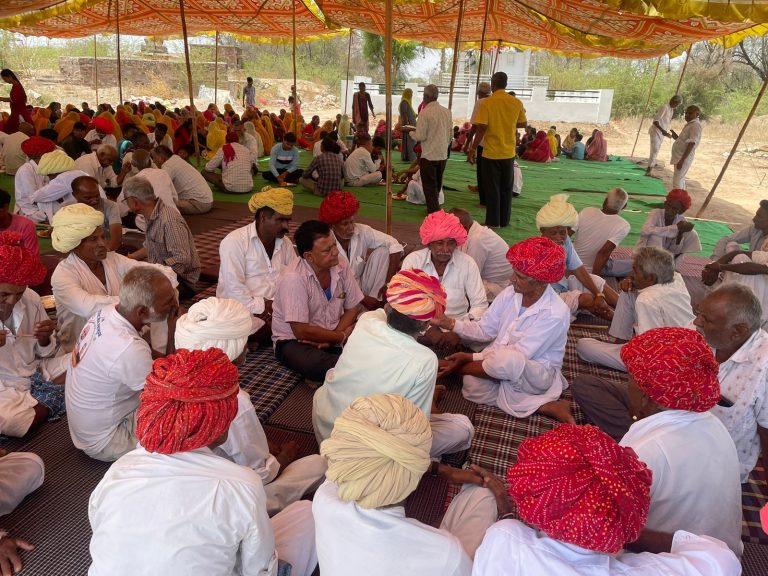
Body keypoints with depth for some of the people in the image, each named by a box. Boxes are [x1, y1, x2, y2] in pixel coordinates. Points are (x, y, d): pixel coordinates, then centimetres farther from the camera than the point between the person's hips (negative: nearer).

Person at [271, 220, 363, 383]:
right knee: (315, 365, -36)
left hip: (334, 332, 5)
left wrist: (330, 339, -13)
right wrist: (342, 337, -14)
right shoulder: (293, 278, -25)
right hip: (293, 340, -4)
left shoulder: (341, 267, -8)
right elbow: (301, 331, -24)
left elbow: (353, 308, 2)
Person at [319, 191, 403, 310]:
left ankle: (377, 303, -12)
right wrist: (362, 298, -23)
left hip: (361, 285, 4)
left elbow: (395, 246, -15)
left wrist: (388, 283, -21)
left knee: (383, 250, -15)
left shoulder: (362, 232, -13)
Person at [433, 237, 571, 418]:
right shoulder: (510, 294, -5)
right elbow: (485, 330, 2)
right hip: (497, 360, 5)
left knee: (507, 360, -39)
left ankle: (456, 369, -9)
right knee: (473, 387, -26)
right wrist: (451, 323, -15)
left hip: (538, 374, -5)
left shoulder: (555, 314, -24)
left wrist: (471, 357, -23)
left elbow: (517, 354, -24)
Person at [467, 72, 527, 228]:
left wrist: (473, 149, -8)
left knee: (492, 188, 4)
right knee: (506, 188, 13)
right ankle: (504, 221, 20)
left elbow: (481, 128, -16)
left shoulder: (486, 103, -12)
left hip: (491, 152, -4)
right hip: (509, 152, 4)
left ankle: (493, 222, 8)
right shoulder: (517, 103, 1)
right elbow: (523, 124, 12)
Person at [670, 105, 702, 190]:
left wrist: (682, 160, -27)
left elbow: (691, 144, -22)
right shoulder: (689, 124, 17)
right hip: (680, 156, 10)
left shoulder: (696, 125, -14)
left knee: (677, 181, -11)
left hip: (684, 158, -10)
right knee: (680, 180, 17)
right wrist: (676, 137, 6)